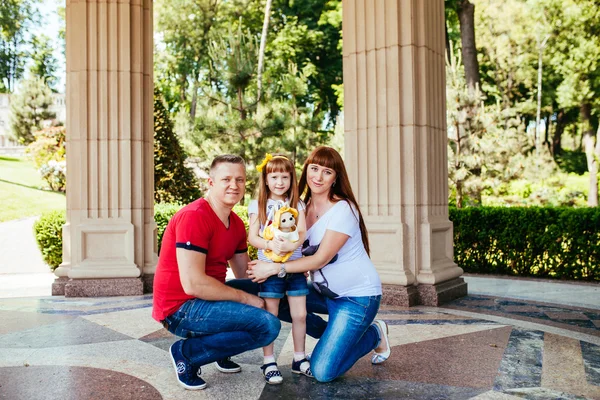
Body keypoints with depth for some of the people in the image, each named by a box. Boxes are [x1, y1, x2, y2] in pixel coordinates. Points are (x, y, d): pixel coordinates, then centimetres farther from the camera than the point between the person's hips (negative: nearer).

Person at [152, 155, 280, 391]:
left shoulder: (237, 224, 8)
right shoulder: (194, 216, -20)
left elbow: (245, 274, 12)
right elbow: (193, 284, -26)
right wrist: (246, 299, -17)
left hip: (208, 299, 9)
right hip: (180, 309, -9)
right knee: (268, 325, -20)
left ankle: (221, 352, 13)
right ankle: (186, 353, -6)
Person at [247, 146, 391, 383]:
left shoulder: (343, 209, -19)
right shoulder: (303, 207, 2)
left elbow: (320, 258, -22)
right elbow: (298, 251, 1)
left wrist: (274, 268, -25)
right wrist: (267, 267, -17)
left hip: (358, 295, -7)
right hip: (325, 291, 7)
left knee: (323, 372, -11)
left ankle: (374, 333, 14)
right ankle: (335, 336, 12)